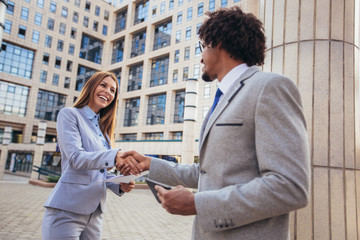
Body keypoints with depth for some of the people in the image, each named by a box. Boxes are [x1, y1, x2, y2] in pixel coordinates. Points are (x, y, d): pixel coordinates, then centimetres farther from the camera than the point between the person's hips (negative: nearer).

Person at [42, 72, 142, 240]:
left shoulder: (103, 127, 17)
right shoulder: (69, 115, -3)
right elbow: (76, 158, -18)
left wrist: (119, 184, -2)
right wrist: (114, 156, -35)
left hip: (94, 212, 7)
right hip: (67, 211, -6)